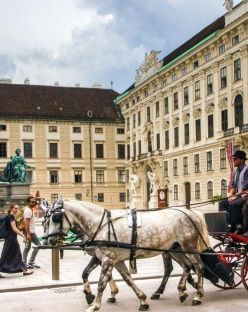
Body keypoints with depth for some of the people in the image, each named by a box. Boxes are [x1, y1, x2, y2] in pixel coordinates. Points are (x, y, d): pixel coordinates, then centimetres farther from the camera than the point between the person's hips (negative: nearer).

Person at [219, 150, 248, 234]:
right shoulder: (236, 172, 17)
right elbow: (232, 185, 16)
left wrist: (235, 196, -19)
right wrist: (231, 194, -3)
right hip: (238, 195, 9)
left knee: (232, 204, -30)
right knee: (222, 204, -5)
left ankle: (238, 227, -24)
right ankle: (229, 225, -10)